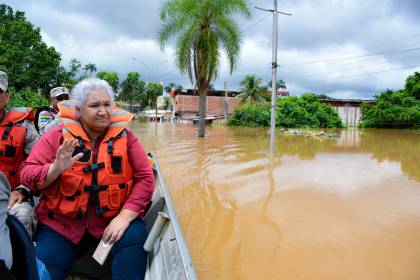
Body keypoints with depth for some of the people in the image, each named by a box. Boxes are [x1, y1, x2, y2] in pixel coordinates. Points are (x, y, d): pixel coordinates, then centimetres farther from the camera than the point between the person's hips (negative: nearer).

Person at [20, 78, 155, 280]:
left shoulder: (124, 136, -1)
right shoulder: (57, 136, -1)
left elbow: (145, 178, -5)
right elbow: (27, 174, -2)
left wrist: (124, 217, -17)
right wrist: (55, 169, -24)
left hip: (112, 220, 0)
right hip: (62, 224, 1)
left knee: (135, 237, -24)